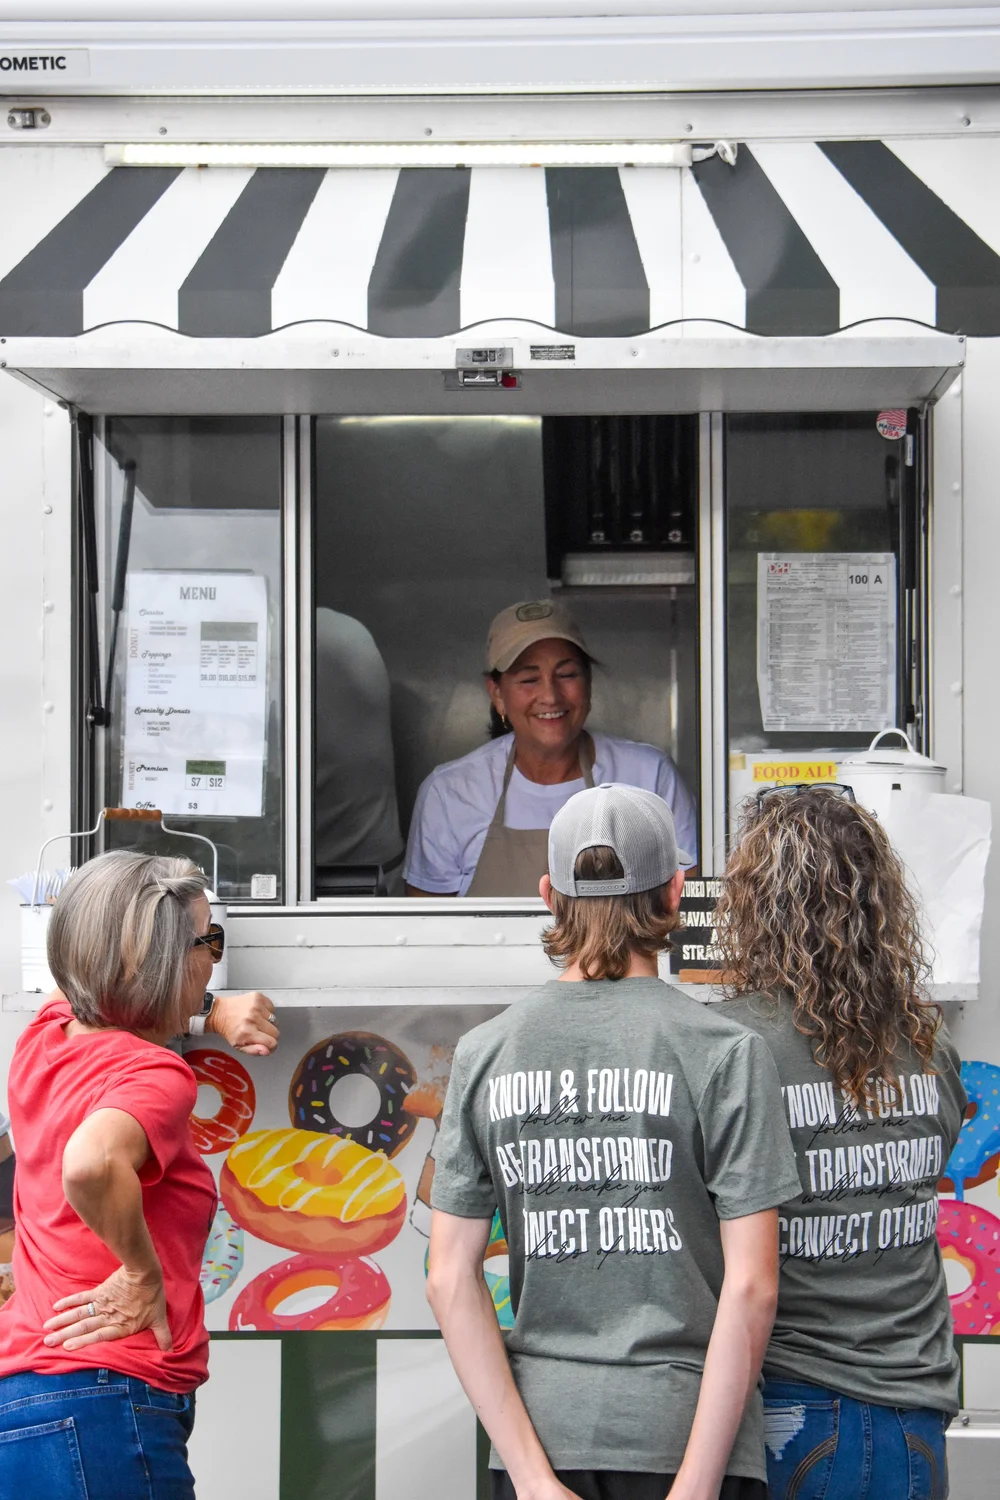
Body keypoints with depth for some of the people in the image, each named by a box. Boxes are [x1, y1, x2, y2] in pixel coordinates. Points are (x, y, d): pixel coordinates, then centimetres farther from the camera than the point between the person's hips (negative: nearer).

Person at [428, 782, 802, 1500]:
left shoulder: (483, 1052, 2)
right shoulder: (724, 1051, -7)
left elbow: (450, 1279, -2)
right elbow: (751, 1286, -13)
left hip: (540, 1431, 3)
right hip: (682, 1433, -3)